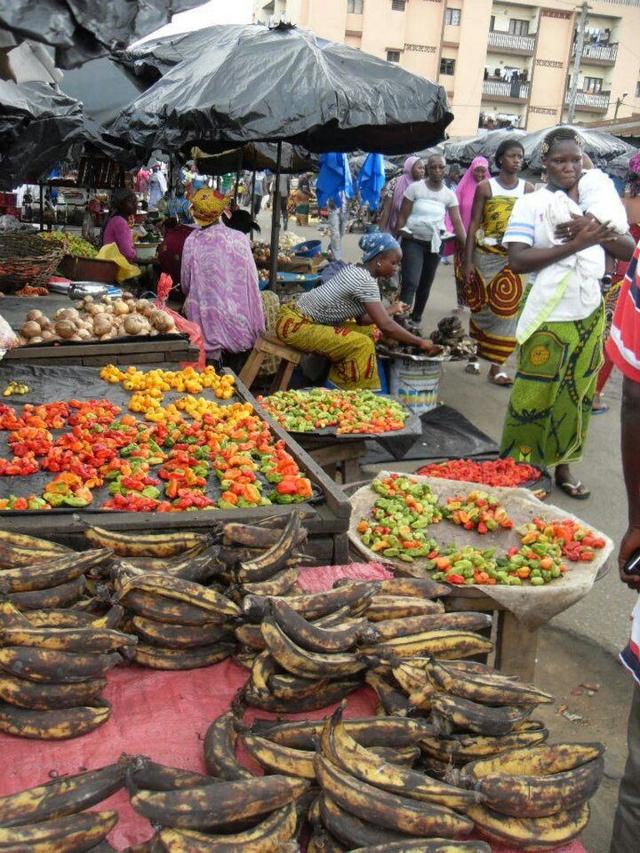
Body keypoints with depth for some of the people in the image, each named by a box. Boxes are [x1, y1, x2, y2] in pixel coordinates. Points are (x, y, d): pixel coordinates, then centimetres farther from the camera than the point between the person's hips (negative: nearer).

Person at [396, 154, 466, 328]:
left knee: (426, 284, 12)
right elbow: (402, 217, -4)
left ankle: (416, 319, 28)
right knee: (411, 282, -18)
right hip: (413, 241, -4)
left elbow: (457, 222, -3)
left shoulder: (449, 195, 2)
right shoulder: (415, 188, -6)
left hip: (435, 244, 4)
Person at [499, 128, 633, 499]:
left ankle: (563, 465, 29)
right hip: (548, 318, -5)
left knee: (577, 395, 13)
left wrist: (597, 231, -15)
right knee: (536, 397, 1)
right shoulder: (532, 204, -5)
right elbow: (518, 260, -18)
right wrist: (574, 244, -22)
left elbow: (629, 249, 3)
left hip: (590, 316, 5)